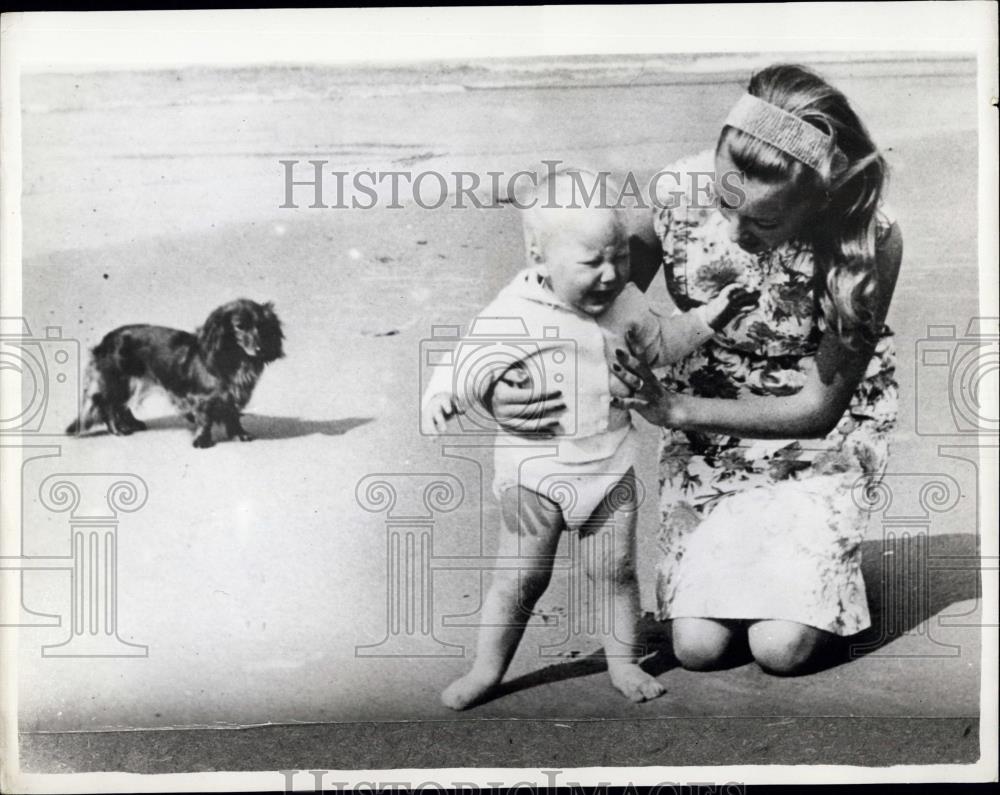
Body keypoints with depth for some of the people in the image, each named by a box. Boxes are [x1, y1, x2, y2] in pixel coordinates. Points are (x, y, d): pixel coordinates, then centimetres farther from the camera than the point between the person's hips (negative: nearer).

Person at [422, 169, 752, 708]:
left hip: (610, 466, 3)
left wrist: (707, 318, 12)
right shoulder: (514, 314, -16)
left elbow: (657, 344, 18)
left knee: (615, 571, 10)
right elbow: (469, 361, -10)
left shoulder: (624, 303, -1)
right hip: (534, 471, -3)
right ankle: (487, 669, 23)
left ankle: (623, 663, 29)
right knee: (522, 577, 6)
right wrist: (442, 395, -30)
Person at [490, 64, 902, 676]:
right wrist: (507, 385, -31)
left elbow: (818, 407, -21)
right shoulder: (681, 192, -24)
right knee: (697, 644, -10)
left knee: (784, 646, -16)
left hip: (820, 427, -2)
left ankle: (819, 565, 18)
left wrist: (674, 409, -31)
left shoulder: (870, 241, -28)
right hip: (706, 422, 2)